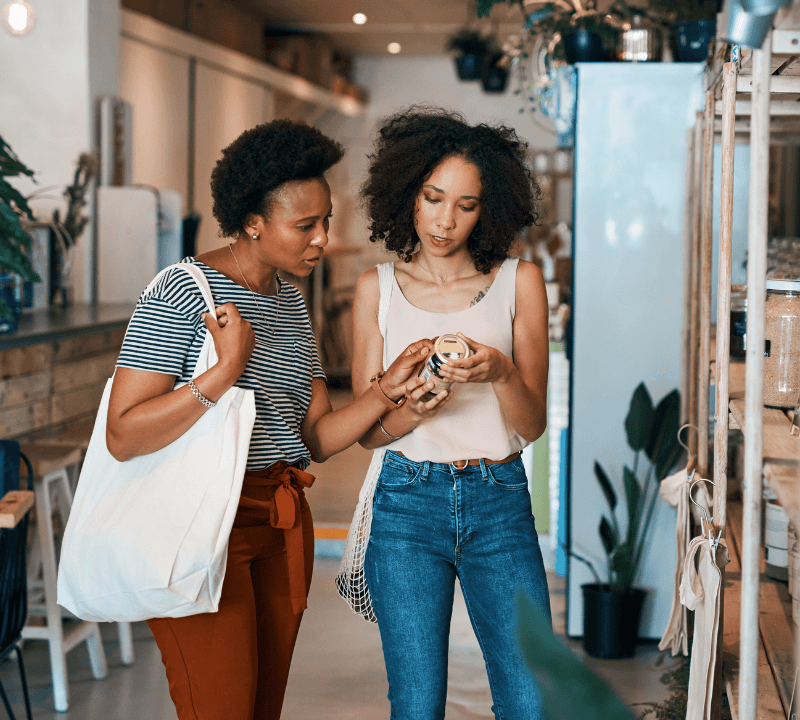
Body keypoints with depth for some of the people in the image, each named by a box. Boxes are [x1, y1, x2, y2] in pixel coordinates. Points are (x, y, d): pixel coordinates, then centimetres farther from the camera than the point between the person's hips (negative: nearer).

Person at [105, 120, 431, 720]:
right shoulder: (183, 292, -13)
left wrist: (386, 390, -8)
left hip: (282, 524, 8)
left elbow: (315, 438, 8)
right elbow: (124, 437, -19)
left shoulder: (291, 301, 12)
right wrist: (227, 370, -21)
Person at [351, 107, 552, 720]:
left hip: (499, 502, 0)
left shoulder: (520, 281, 3)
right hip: (408, 503, 0)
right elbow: (368, 430, 6)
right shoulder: (377, 289, 5)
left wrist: (500, 374, -20)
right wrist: (411, 410, -16)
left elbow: (532, 425, 1)